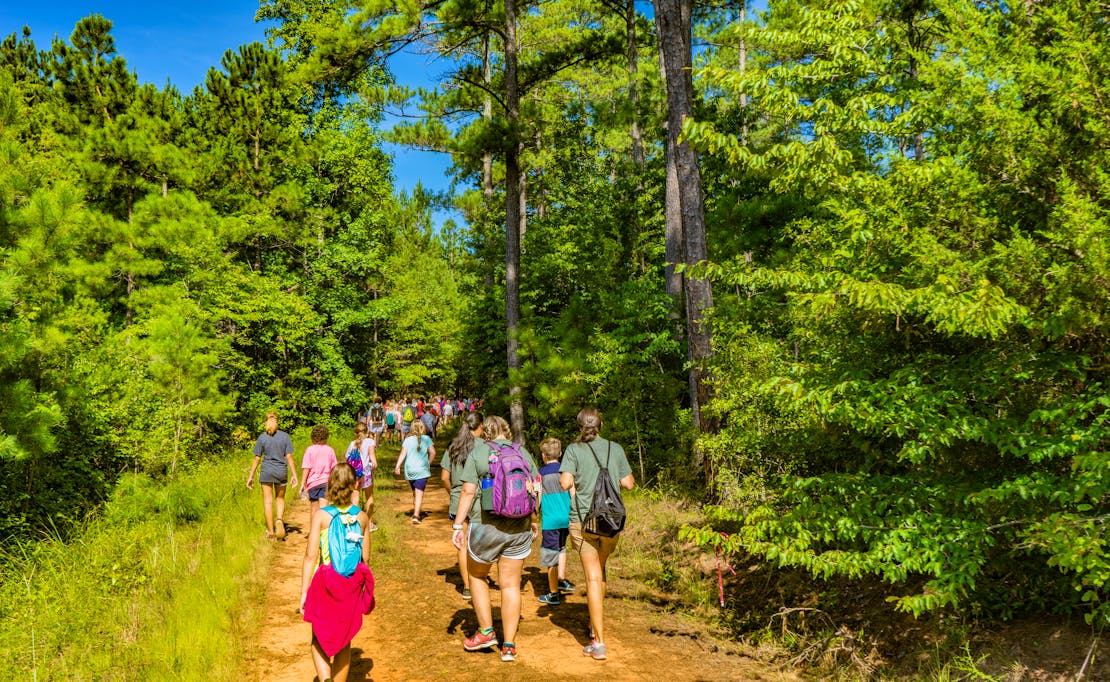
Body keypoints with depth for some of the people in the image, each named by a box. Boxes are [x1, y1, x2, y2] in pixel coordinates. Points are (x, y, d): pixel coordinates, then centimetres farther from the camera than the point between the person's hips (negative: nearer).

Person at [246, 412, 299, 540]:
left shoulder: (262, 437, -2)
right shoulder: (285, 436, -2)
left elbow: (257, 459, -2)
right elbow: (289, 457, -3)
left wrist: (250, 477, 5)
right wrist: (294, 475, 1)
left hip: (266, 472, -1)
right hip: (281, 471, 1)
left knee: (268, 501, 6)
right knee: (280, 498, 18)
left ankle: (270, 531, 8)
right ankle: (280, 519, -7)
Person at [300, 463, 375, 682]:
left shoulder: (320, 515, -10)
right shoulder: (362, 517, -3)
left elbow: (311, 555, -12)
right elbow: (365, 557, 3)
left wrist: (304, 591, -6)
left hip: (325, 584, -2)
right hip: (352, 586, 2)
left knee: (319, 640, 14)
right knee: (344, 641, 17)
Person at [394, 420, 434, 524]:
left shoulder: (407, 440, 0)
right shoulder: (426, 439, -1)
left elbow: (403, 454, -9)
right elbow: (432, 453, -3)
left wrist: (397, 466, -12)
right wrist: (428, 463, 12)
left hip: (409, 470, 3)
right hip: (422, 470, -3)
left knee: (415, 492, 18)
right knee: (419, 493, -6)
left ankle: (416, 513, 29)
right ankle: (416, 515, -18)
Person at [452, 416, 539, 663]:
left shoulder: (477, 453, -4)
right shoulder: (523, 453, 5)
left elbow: (468, 492, -9)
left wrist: (458, 525, -5)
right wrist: (533, 520, 20)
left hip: (486, 525, -3)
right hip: (519, 527, 3)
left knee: (477, 575, 20)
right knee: (511, 584, 10)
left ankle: (486, 631, 20)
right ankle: (509, 645, 14)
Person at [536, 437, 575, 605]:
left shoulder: (541, 473, -5)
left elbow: (537, 498, -6)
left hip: (550, 520, -4)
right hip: (566, 518, 4)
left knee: (551, 556, 4)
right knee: (561, 548, 28)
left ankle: (553, 594, 10)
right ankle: (562, 580, 27)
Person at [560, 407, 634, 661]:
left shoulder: (574, 449, -5)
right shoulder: (615, 449, 3)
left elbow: (565, 483, -15)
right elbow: (628, 483, 4)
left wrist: (576, 482, 7)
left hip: (583, 520, -3)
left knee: (593, 576, -2)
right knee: (600, 568, 25)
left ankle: (599, 642, -4)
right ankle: (596, 621, 33)